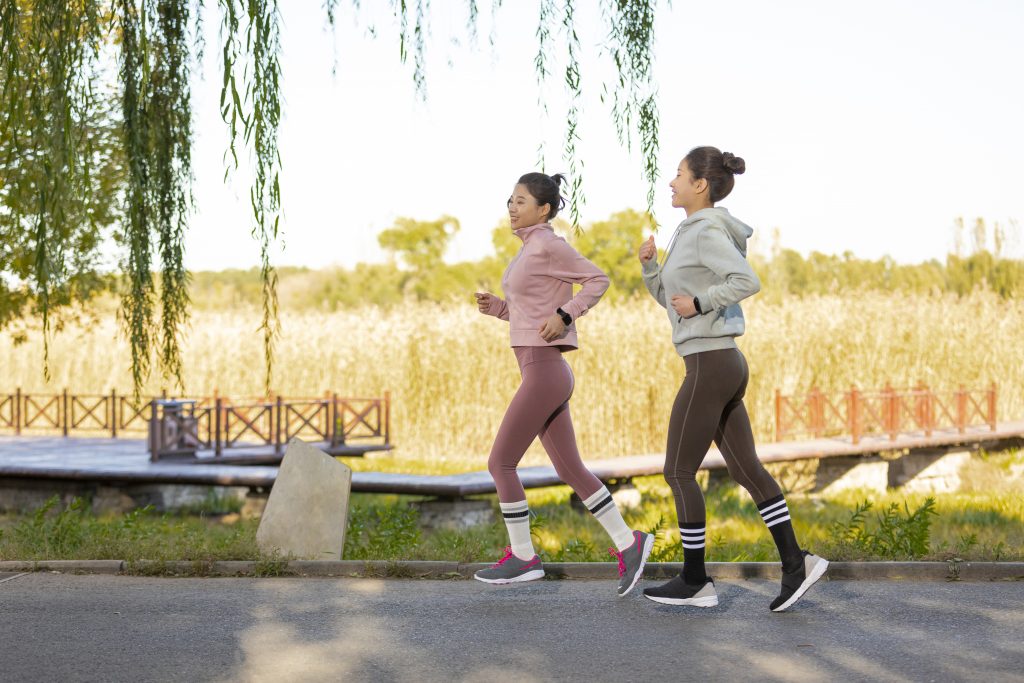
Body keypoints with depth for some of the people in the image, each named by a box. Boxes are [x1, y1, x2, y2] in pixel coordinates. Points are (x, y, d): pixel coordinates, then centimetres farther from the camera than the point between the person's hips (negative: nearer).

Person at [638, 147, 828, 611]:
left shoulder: (707, 231, -12)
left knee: (679, 471, -2)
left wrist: (699, 303, -19)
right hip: (724, 365, 10)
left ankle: (694, 581, 4)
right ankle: (795, 563, 6)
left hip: (710, 364, -10)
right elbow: (670, 300, 24)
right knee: (746, 469, 8)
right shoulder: (691, 233, 17)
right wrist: (649, 263, 9)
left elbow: (747, 281, -27)